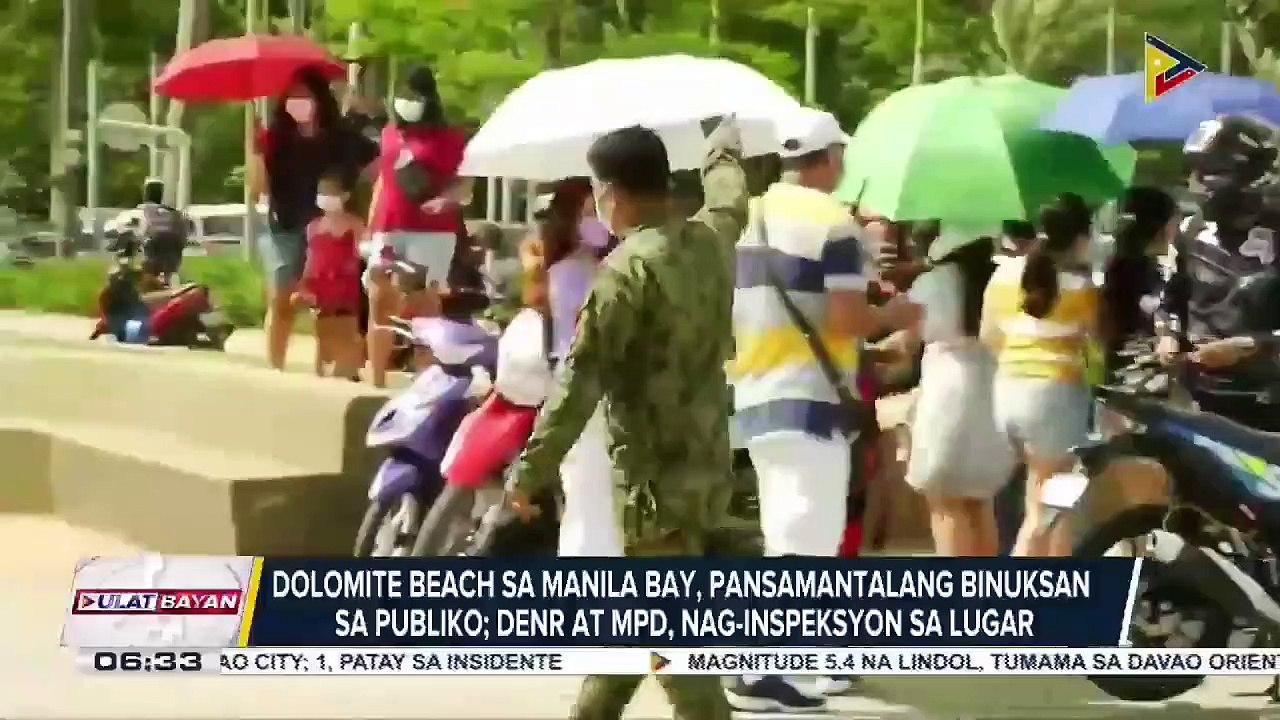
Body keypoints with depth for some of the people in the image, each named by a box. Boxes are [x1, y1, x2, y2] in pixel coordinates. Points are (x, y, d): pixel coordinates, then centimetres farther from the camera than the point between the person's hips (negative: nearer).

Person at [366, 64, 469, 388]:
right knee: (378, 301, 2)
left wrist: (444, 200, -22)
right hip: (390, 230, 5)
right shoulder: (390, 133, 17)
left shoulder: (448, 137, 1)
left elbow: (464, 183, -2)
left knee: (425, 302, -8)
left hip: (432, 230, -5)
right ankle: (377, 379, 8)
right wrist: (371, 228, 18)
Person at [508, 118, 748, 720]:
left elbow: (581, 380, -19)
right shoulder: (711, 240, 5)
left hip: (659, 476, -8)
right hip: (705, 464, 9)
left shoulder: (628, 269, -18)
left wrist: (531, 469, -15)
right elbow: (729, 197, 31)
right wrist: (725, 146, 52)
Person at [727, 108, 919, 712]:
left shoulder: (746, 218, 13)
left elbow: (725, 312, 17)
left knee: (787, 537, 17)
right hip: (808, 398, -8)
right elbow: (847, 321, -17)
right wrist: (895, 314, 1)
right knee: (804, 542, -8)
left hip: (752, 396, 8)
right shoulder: (832, 222, -10)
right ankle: (761, 674, -15)